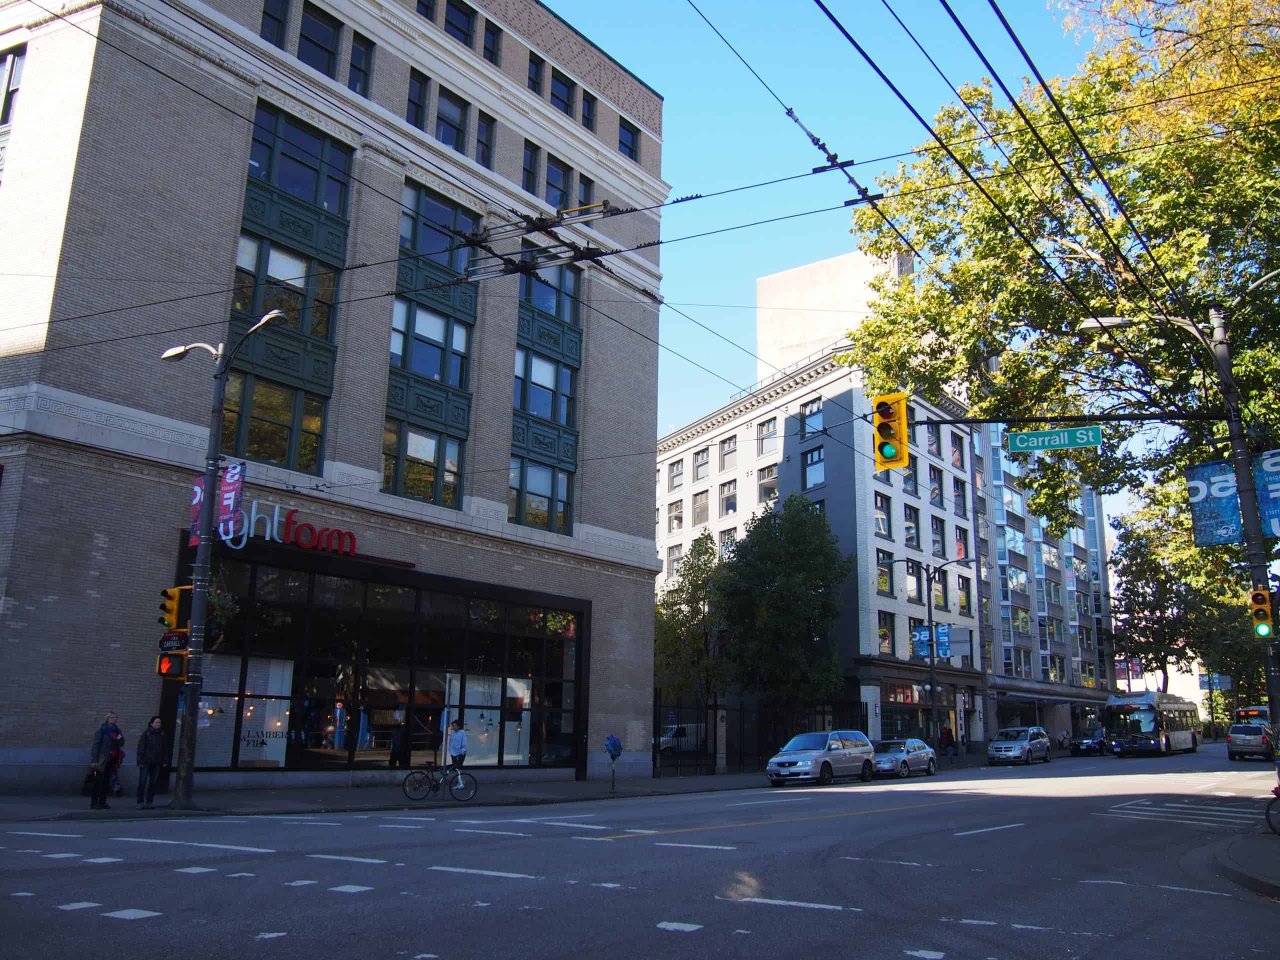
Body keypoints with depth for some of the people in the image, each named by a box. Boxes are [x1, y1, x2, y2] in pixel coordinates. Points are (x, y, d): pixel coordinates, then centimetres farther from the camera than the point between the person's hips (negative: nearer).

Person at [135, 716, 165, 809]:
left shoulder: (161, 735, 8)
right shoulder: (146, 733, -6)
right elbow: (140, 747, -9)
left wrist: (163, 761, 8)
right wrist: (140, 761, -14)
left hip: (156, 763, 5)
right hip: (145, 762, -5)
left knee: (153, 783, 6)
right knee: (142, 782, -4)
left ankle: (149, 802, 12)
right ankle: (140, 803, 1)